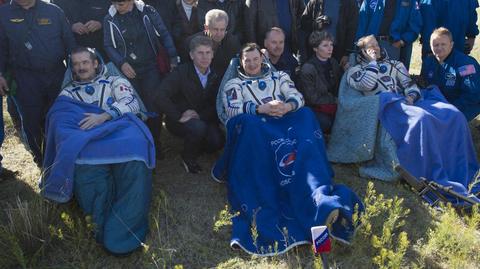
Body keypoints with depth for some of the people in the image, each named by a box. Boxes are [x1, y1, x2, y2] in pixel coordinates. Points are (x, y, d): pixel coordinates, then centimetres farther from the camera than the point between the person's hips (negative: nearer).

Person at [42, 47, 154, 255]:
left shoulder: (116, 82, 23)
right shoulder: (68, 93, 28)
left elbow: (132, 102, 3)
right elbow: (60, 121, 15)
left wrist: (103, 117, -12)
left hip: (120, 128, -1)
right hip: (84, 140, 2)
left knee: (134, 144, -40)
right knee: (83, 158, -38)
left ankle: (124, 228, -42)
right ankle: (104, 224, -32)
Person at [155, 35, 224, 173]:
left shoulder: (215, 75, 1)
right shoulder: (181, 72, -13)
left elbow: (216, 105, 0)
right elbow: (160, 98, -23)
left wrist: (199, 115, -18)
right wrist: (179, 116, -26)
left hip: (203, 119, 4)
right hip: (180, 120, -4)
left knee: (217, 141, -23)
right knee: (198, 127, -35)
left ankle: (198, 147, 15)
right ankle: (188, 158, -4)